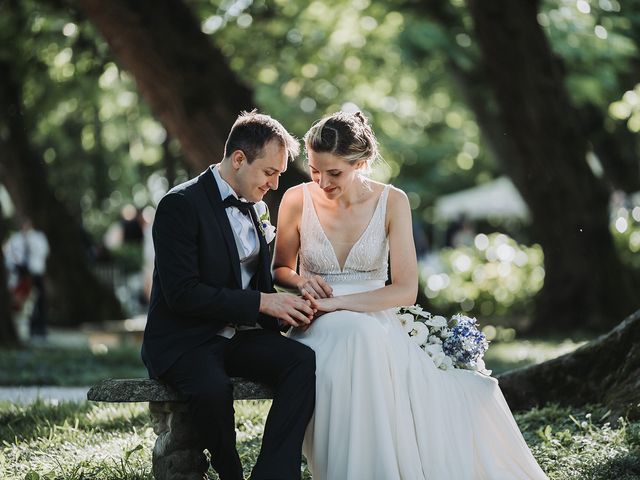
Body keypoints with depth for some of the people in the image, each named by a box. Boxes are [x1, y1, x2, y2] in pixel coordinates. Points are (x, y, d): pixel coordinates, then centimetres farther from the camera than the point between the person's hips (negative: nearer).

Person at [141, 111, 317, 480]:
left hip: (239, 337, 6)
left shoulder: (257, 208, 12)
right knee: (214, 389, -38)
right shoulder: (181, 205, -12)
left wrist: (286, 306, -3)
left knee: (306, 362, -23)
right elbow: (181, 293, -20)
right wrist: (261, 302, -20)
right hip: (184, 341, -6)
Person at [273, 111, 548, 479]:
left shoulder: (392, 202, -2)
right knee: (359, 336, -38)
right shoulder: (297, 201, -1)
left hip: (377, 324, 1)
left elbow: (406, 290, -8)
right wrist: (300, 281, -9)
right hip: (318, 328, -1)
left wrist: (337, 302, -17)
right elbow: (280, 269, 15)